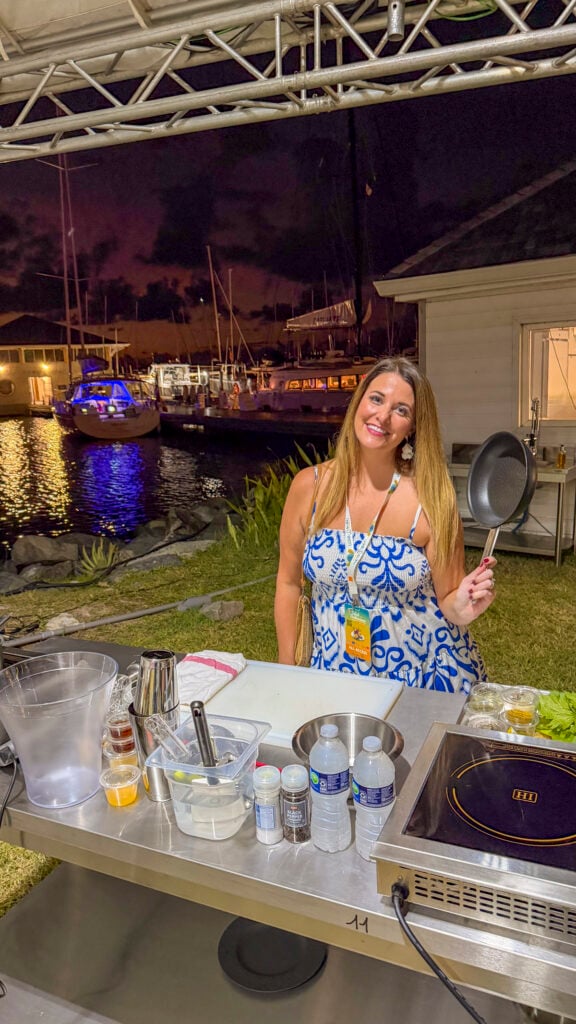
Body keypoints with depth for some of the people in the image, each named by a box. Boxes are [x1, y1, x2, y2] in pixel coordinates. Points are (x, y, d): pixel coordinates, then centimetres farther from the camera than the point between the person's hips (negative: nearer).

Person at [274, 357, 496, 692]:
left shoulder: (432, 499, -12)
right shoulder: (310, 486, -6)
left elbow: (447, 602, -3)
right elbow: (288, 582, 3)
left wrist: (461, 606, -26)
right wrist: (288, 675, 3)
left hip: (425, 674, 0)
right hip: (334, 670, 1)